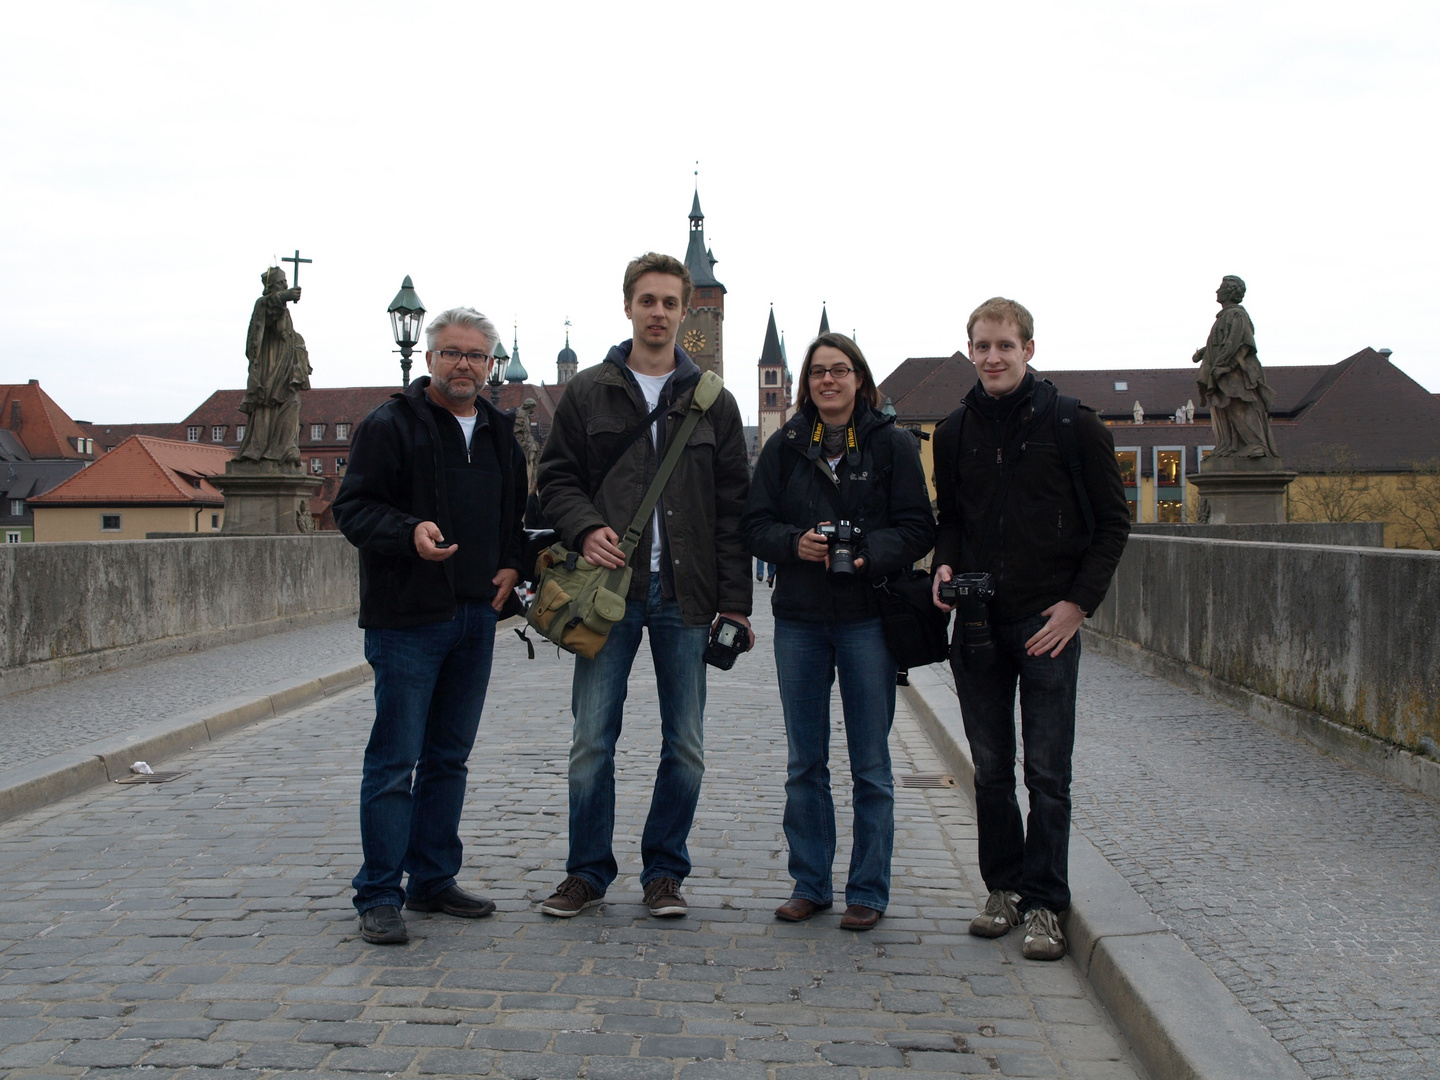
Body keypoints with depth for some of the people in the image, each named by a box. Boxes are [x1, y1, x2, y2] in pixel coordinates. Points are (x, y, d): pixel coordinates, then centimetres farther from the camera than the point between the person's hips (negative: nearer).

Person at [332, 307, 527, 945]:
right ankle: (378, 896, 5)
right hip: (407, 619, -6)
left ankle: (433, 880, 24)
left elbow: (517, 510, 26)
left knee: (450, 756, 13)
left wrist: (512, 563, 9)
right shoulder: (390, 425, -4)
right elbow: (352, 507, -9)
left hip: (476, 617, 7)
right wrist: (409, 532, -26)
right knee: (395, 759, -4)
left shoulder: (500, 433, 15)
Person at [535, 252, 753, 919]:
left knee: (685, 747, 6)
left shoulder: (713, 402, 9)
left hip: (685, 595, 1)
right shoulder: (587, 393, 8)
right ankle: (588, 871, 17)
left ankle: (664, 871, 21)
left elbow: (733, 507, 6)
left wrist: (734, 603, -1)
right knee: (592, 742, 1)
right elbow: (556, 478, 9)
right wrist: (585, 528, -13)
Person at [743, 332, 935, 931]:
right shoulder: (784, 445, 8)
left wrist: (868, 554, -20)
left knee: (870, 765, 4)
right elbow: (756, 522, 5)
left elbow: (918, 527, -3)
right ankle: (809, 884, 22)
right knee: (804, 764, 10)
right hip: (799, 618, 3)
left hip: (867, 617, -2)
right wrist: (794, 543, -15)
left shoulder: (893, 443, 1)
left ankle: (868, 891, 16)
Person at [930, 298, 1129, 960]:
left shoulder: (1071, 425, -3)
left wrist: (1079, 602, -8)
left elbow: (1113, 521, 0)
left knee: (1047, 772, 0)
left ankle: (1044, 903, 11)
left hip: (1047, 623, -4)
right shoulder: (954, 433, 9)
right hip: (975, 623, 4)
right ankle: (1004, 887, 24)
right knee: (990, 768, 10)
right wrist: (944, 564, -2)